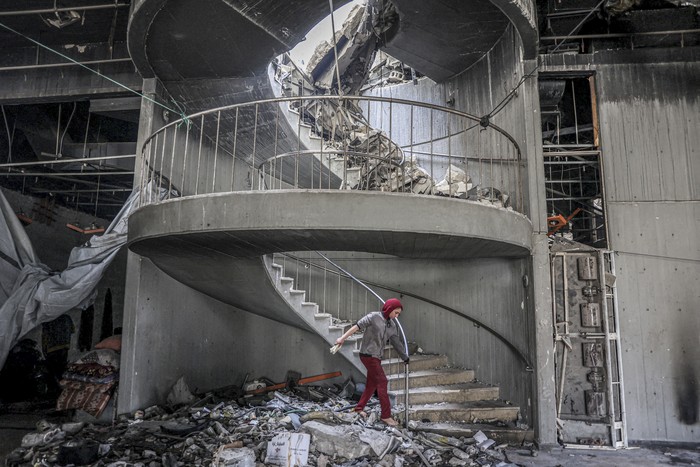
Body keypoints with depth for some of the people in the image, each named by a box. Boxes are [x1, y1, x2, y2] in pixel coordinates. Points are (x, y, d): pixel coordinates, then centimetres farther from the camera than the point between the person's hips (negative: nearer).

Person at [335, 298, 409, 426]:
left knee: (372, 384, 11)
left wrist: (405, 358, 24)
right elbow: (357, 326, -13)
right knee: (382, 381, -10)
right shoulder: (374, 317, -11)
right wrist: (343, 338, -16)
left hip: (376, 357, 8)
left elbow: (397, 342, 18)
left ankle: (359, 408, 27)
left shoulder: (392, 326, 9)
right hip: (368, 354, -7)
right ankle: (386, 415, -6)